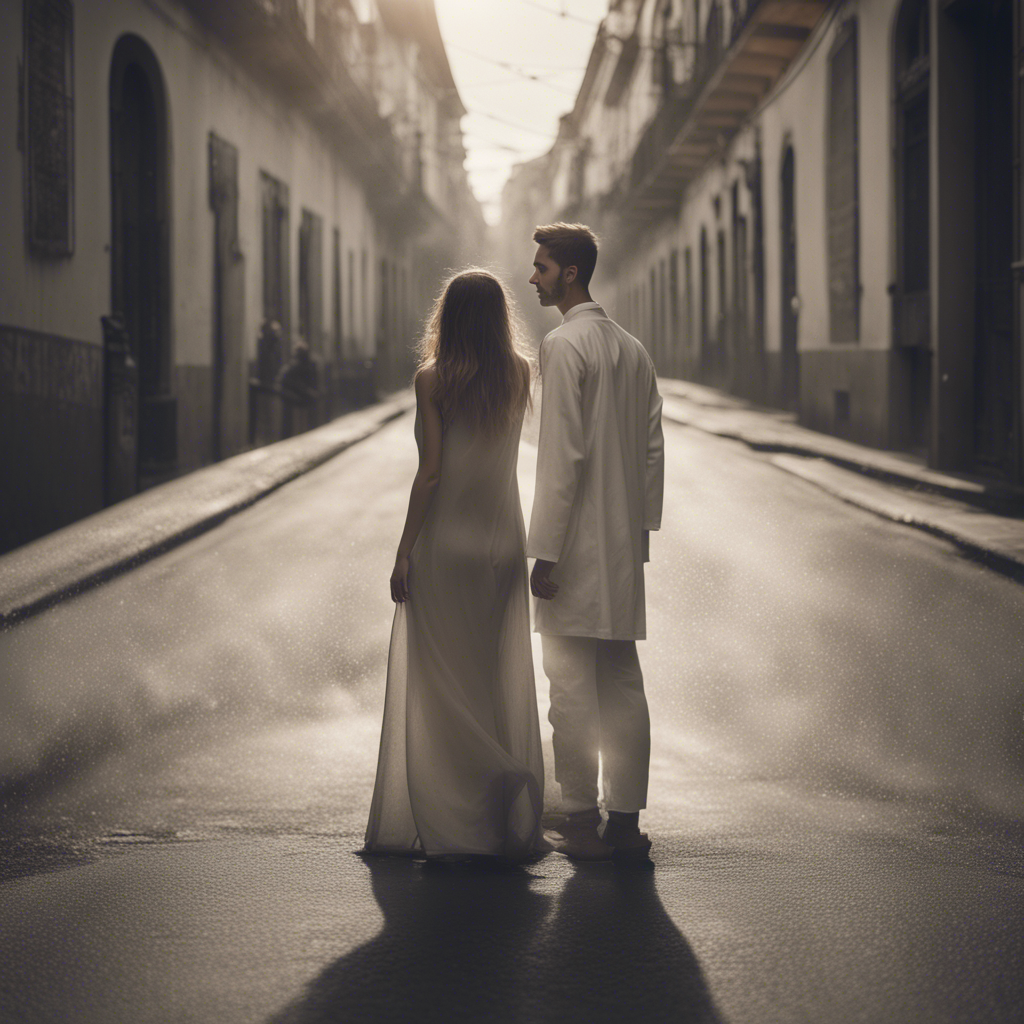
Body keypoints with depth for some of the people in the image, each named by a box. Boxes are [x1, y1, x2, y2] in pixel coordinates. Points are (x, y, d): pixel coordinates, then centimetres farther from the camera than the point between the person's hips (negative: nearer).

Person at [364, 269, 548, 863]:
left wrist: (404, 551, -7)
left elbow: (430, 472, -12)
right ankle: (513, 821, 11)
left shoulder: (433, 379, -9)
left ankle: (447, 827, 3)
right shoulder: (520, 376, 3)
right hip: (504, 539, 4)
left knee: (441, 686, 3)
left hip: (446, 541, -4)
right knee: (504, 681, 9)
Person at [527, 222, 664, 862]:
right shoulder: (633, 350, 12)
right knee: (623, 683, 9)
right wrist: (641, 531, 16)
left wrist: (545, 551, -15)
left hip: (577, 546, -8)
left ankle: (583, 825, 1)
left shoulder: (565, 346, -12)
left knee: (573, 686, -2)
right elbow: (654, 449, 12)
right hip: (623, 547, 8)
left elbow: (562, 455, -17)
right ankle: (626, 821, 12)